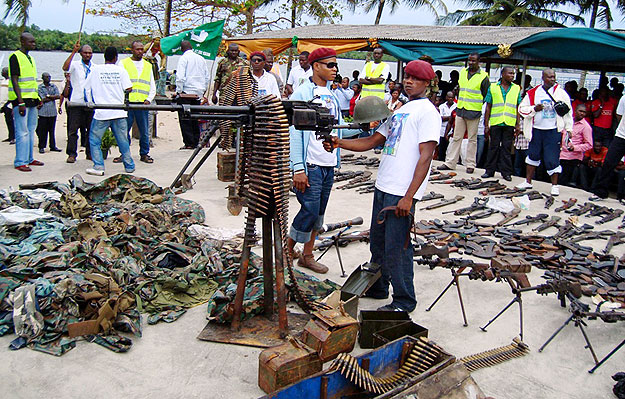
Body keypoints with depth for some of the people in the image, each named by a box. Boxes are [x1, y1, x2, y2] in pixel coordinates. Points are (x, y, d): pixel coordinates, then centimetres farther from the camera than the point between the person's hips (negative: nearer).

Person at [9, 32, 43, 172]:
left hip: (32, 99, 9)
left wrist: (37, 98, 19)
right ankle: (20, 162, -3)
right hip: (21, 100, -9)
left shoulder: (30, 58, 17)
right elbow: (14, 81, -15)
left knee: (31, 130, 12)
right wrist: (21, 102, -21)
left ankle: (28, 158, 20)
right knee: (22, 132, -8)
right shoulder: (15, 57, -8)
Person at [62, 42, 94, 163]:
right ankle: (72, 154, 1)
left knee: (91, 129, 8)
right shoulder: (75, 65, 3)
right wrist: (73, 52, -19)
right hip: (77, 102, -3)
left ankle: (90, 152, 17)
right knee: (73, 129, -3)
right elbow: (65, 67, -18)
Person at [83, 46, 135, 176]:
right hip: (119, 112, 1)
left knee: (94, 140, 9)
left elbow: (86, 87, 9)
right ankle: (129, 166, 16)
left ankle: (99, 167, 2)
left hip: (102, 112, -1)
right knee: (123, 140, 11)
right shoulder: (121, 70, 3)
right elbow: (128, 89, 0)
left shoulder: (95, 69, 3)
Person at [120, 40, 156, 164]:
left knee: (144, 131, 2)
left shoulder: (148, 65, 18)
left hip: (143, 104, 2)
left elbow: (152, 87, 17)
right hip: (127, 103, -2)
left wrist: (149, 99, 1)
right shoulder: (124, 63, 9)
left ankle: (144, 153, 13)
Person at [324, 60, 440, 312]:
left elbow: (425, 158, -15)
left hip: (402, 192, -8)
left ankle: (404, 302, 13)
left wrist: (409, 196, -21)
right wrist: (340, 143, 6)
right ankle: (377, 288, 35)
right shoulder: (400, 110, 19)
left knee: (396, 248, -3)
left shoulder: (427, 111, -7)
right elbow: (373, 141, 19)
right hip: (383, 187, 9)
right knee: (378, 242, 17)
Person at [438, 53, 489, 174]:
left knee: (472, 139, 3)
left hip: (474, 111, -4)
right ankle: (450, 163, 9)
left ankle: (470, 164, 10)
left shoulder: (483, 76, -3)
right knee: (456, 137, 6)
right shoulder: (462, 72, 10)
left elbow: (487, 96, 0)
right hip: (460, 110, 4)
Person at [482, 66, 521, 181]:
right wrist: (486, 125, 1)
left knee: (507, 148, 3)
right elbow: (488, 107, 6)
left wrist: (518, 124, 3)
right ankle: (490, 170, 11)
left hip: (509, 123, 1)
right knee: (494, 147, 3)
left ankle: (506, 172, 8)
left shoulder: (516, 89, 10)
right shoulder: (493, 87, 6)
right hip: (495, 123, -1)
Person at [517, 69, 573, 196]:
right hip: (536, 130, 2)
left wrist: (568, 128, 2)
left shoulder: (560, 93, 1)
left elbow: (568, 111, 5)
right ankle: (528, 181, 22)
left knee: (552, 158, -4)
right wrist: (534, 109, -12)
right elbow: (522, 108, 5)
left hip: (553, 131, -2)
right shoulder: (533, 93, 4)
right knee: (533, 155, 11)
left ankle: (554, 185, 7)